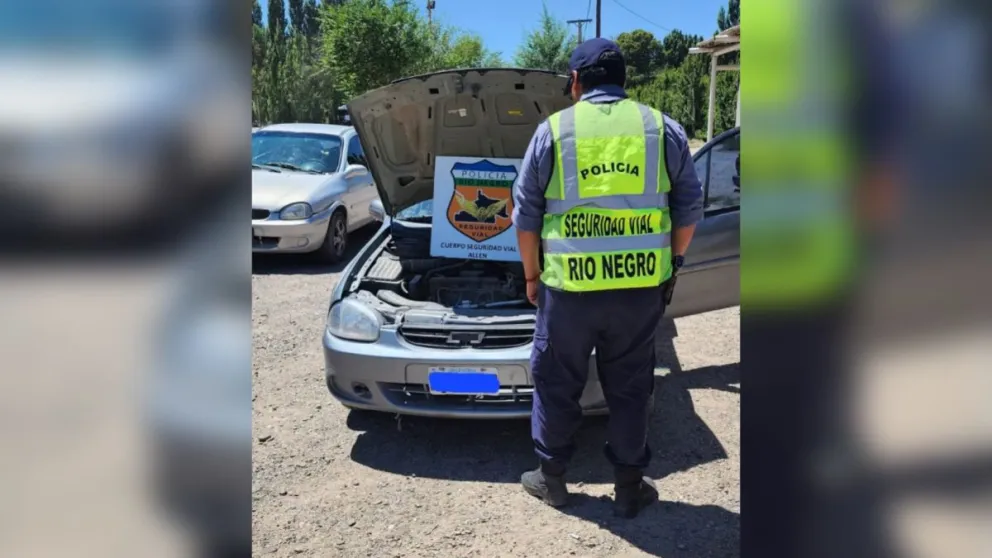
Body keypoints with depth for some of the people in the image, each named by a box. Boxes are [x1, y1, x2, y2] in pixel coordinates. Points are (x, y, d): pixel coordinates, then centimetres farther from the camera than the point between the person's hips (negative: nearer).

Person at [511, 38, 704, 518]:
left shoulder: (553, 130, 2)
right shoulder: (663, 129, 6)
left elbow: (526, 214, 3)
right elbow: (690, 206, 9)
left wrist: (532, 275, 14)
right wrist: (671, 260, 21)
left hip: (569, 285, -1)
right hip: (641, 286, 2)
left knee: (557, 384, 15)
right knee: (630, 388, 15)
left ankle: (551, 478, 29)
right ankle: (629, 487, 25)